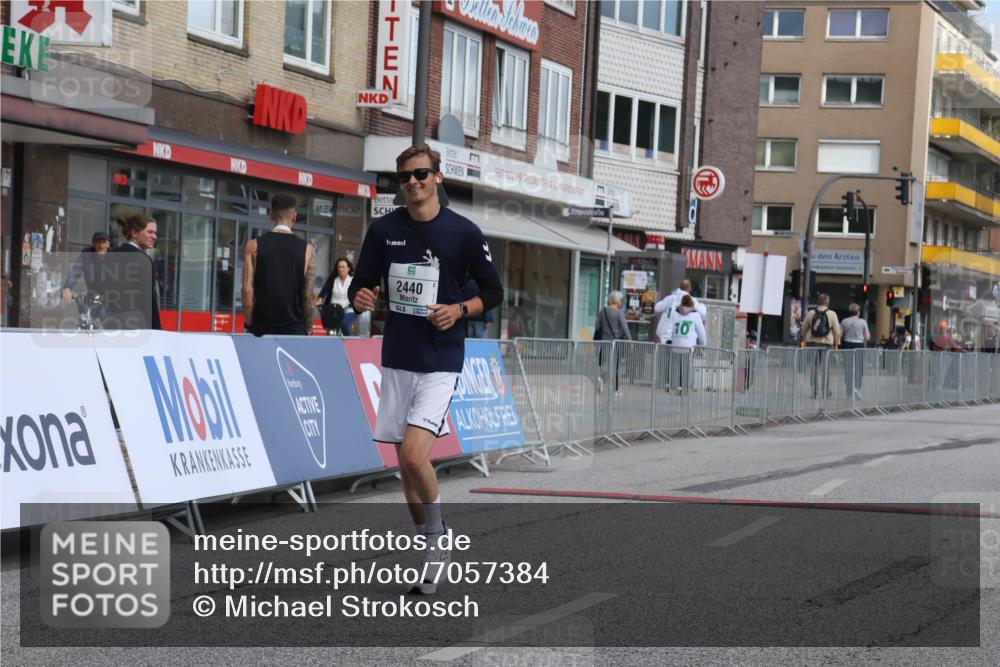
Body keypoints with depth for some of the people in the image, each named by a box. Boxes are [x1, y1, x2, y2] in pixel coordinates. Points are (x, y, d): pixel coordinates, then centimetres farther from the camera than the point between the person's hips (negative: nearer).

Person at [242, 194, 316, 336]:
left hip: (262, 328, 0)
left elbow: (247, 289, -3)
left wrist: (249, 324, 3)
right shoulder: (307, 250, 1)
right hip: (295, 328, 0)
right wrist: (308, 328, 9)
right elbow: (309, 294, 0)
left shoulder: (254, 246, 2)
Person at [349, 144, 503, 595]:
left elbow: (493, 292, 4)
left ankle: (436, 539, 3)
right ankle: (433, 554, 21)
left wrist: (460, 310, -14)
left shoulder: (464, 232, -4)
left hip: (441, 361, -4)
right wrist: (360, 299, -11)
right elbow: (360, 285, 13)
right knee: (406, 464, 7)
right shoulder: (383, 230, 5)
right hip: (396, 359, 4)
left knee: (414, 454, -19)